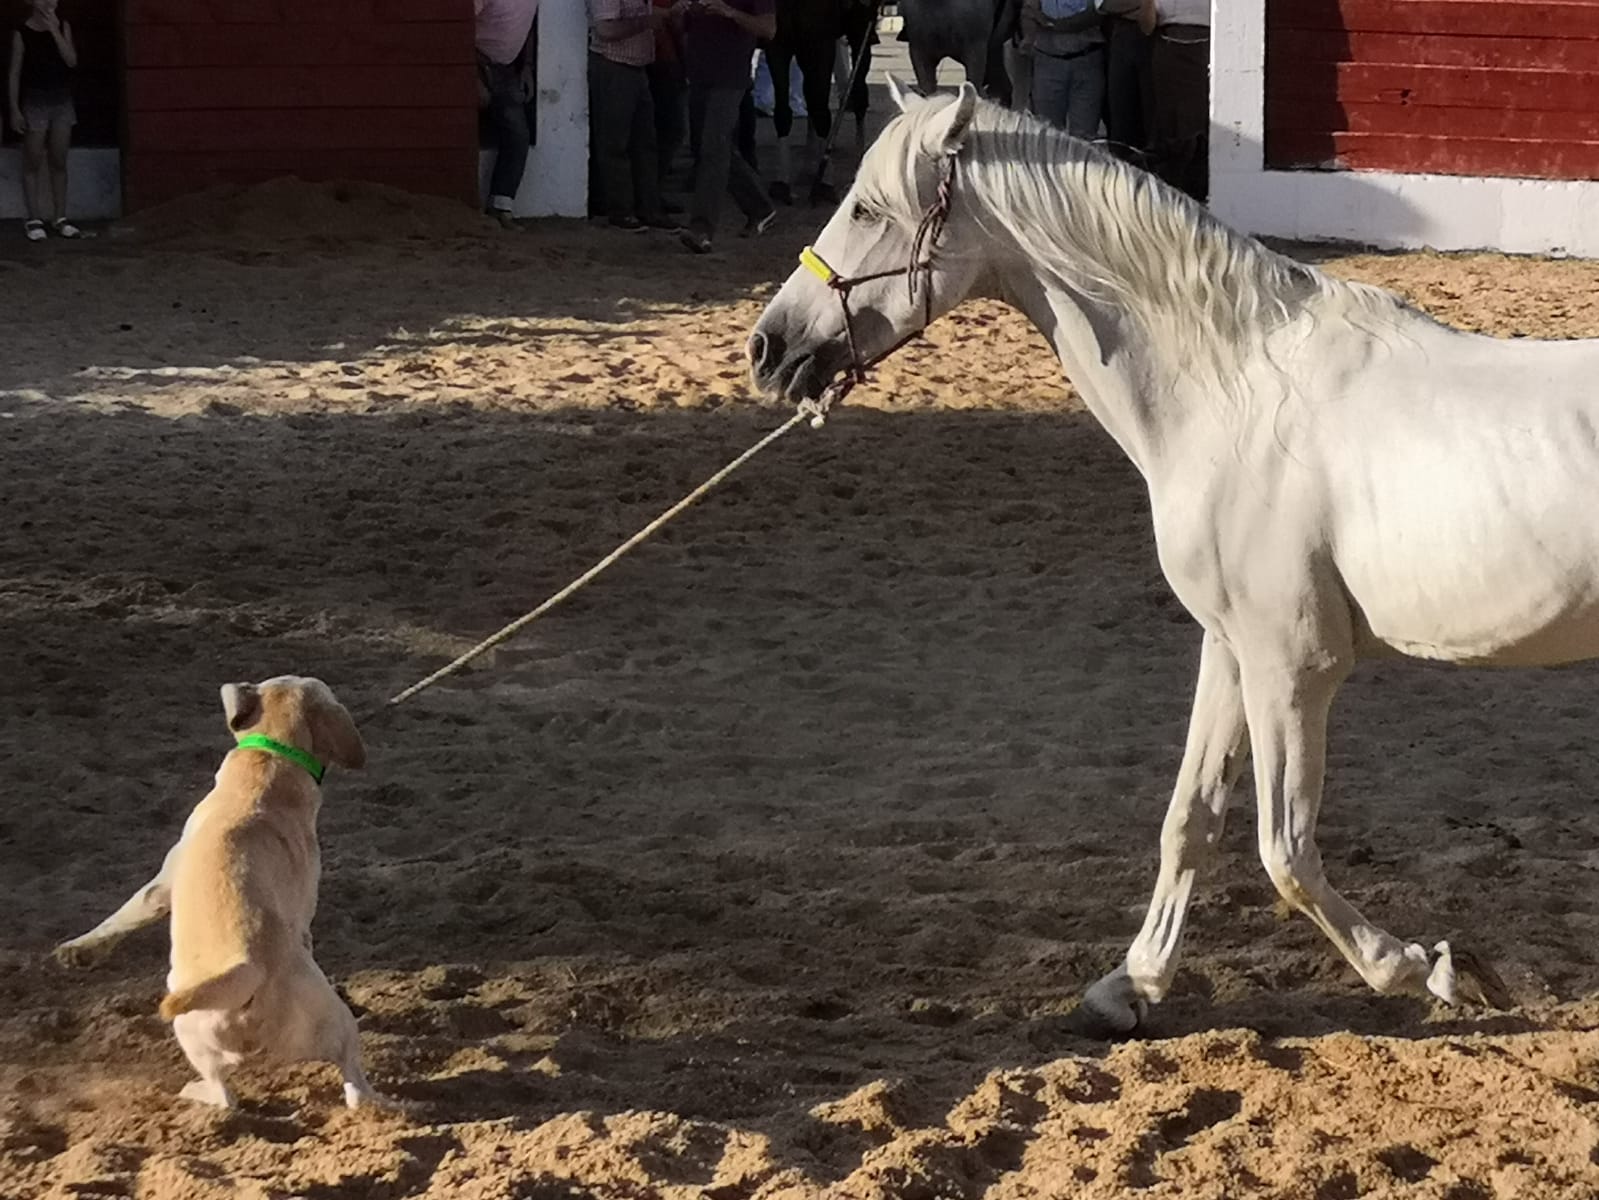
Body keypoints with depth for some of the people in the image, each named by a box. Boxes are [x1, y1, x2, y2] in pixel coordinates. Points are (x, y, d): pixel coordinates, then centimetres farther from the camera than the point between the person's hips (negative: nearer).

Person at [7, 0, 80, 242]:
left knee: (58, 163, 7)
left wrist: (54, 31, -14)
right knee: (33, 163, -1)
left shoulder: (63, 27, 4)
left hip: (62, 101, 3)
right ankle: (34, 220, 3)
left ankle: (59, 218, 13)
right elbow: (15, 73, -4)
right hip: (34, 101, -3)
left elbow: (71, 61, -7)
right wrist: (14, 109, -9)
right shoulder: (22, 33, -6)